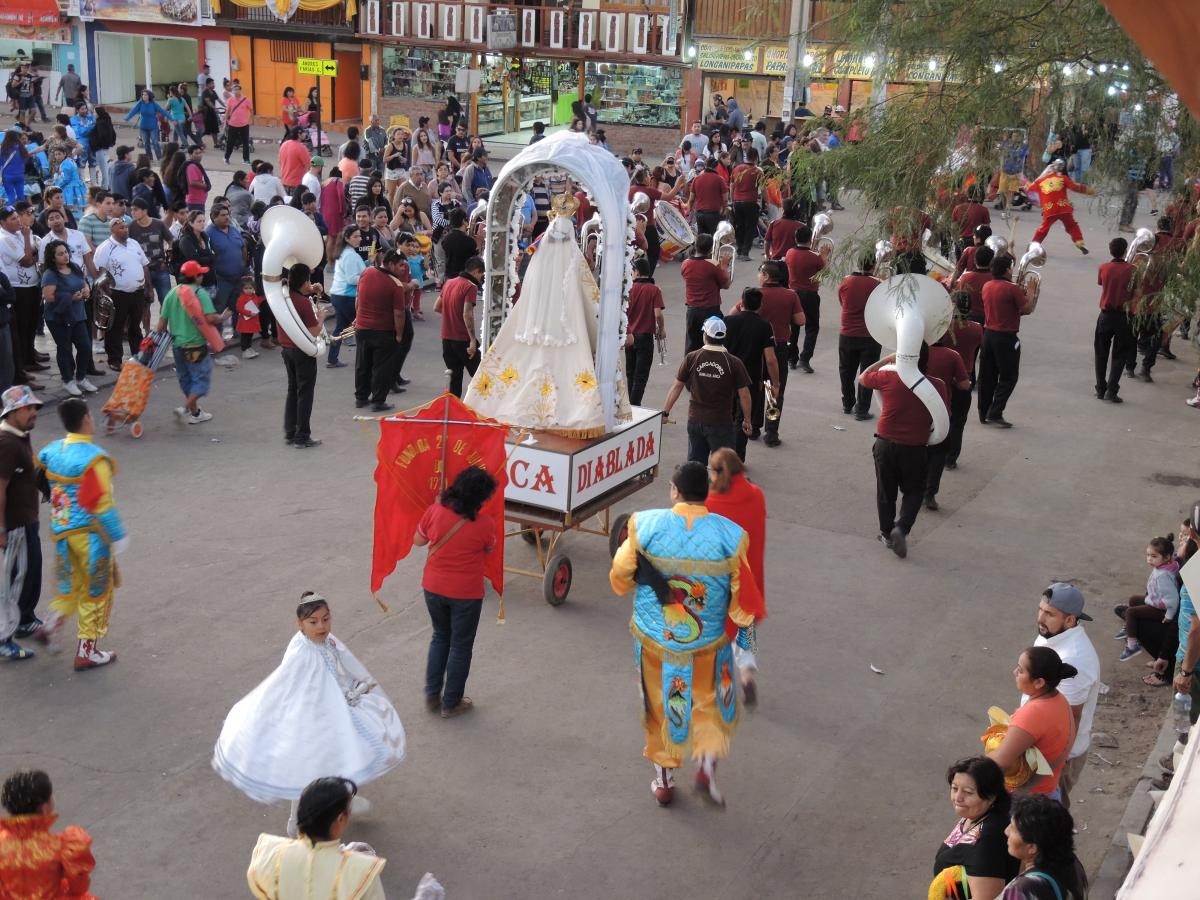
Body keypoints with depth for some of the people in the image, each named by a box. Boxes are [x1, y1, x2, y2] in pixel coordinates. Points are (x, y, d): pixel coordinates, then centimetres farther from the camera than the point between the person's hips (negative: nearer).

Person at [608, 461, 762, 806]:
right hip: (708, 642, 0)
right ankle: (707, 764, 5)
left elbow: (620, 580, -5)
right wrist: (742, 625, 7)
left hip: (654, 638, 0)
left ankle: (663, 780, 30)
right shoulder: (730, 535, -16)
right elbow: (743, 595, -9)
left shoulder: (645, 525, -17)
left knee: (660, 705, 20)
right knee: (711, 702, 23)